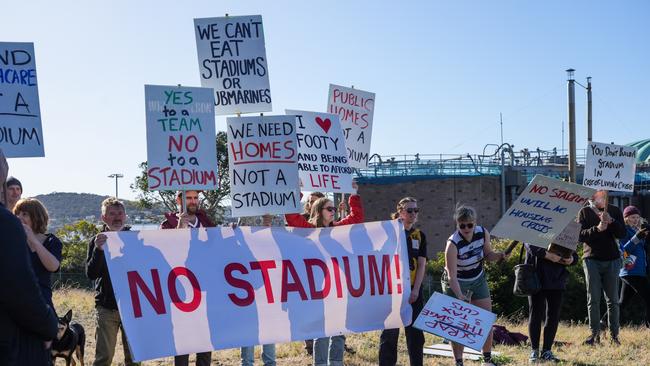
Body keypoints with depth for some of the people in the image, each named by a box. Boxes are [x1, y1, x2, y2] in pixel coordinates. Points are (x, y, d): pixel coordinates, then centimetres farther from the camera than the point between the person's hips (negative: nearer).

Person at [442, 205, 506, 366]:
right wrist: (459, 295, -43)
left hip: (478, 280, 5)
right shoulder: (452, 244, -29)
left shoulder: (483, 233, -14)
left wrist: (497, 256, -17)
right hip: (456, 283, -5)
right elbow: (452, 276, -31)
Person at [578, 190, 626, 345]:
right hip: (591, 259, -1)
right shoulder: (584, 212, 3)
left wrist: (611, 222, -17)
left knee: (612, 300, 4)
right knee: (593, 299, -1)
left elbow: (622, 234, -1)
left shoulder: (615, 211, 8)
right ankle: (595, 333, 4)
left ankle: (614, 335, 9)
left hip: (612, 260, 1)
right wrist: (597, 228, -22)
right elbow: (580, 235, -7)